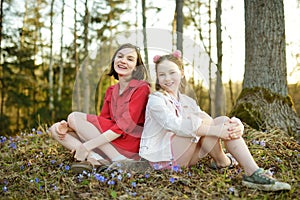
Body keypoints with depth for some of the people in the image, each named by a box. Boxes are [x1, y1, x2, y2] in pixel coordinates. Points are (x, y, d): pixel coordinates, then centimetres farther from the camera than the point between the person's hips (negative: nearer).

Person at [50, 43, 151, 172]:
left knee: (74, 117, -11)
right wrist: (69, 127, -8)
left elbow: (124, 125, -17)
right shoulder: (111, 91, 16)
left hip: (129, 148, -8)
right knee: (56, 129, 1)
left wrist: (88, 145, -20)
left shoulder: (142, 88, -9)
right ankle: (95, 160, -16)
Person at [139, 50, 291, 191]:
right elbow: (176, 125, -24)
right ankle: (222, 161, -4)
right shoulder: (156, 100, -8)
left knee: (224, 121, -11)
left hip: (182, 155, 7)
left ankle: (253, 173, -19)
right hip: (161, 158, -6)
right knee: (200, 122, -25)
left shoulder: (187, 101, 15)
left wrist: (236, 126, -20)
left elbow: (210, 122, 1)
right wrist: (216, 130, -29)